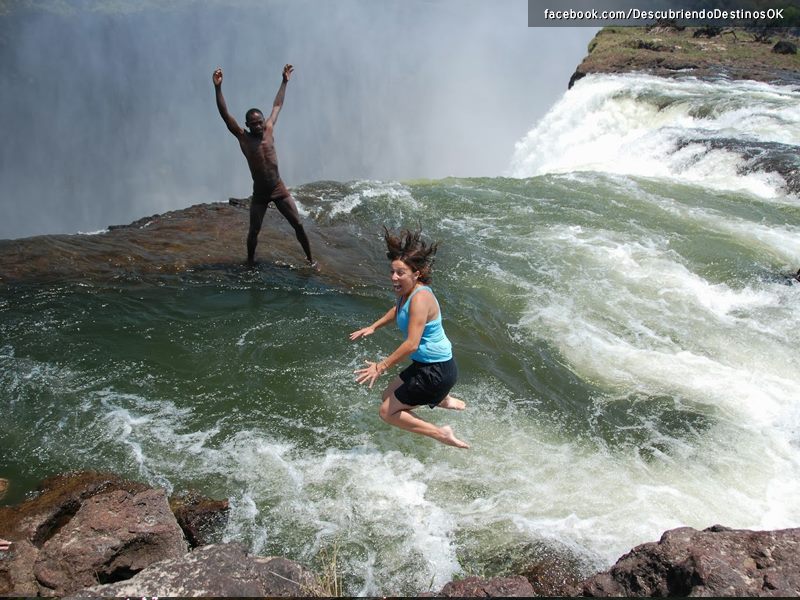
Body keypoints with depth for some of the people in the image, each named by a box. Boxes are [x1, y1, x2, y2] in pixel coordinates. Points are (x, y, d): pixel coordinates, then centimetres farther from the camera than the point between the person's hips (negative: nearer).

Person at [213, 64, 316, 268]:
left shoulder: (268, 129, 1)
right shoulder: (243, 137, -6)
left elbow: (277, 105, 14)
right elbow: (225, 114, -15)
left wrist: (285, 81, 21)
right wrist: (218, 88, -25)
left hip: (279, 190, 2)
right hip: (259, 194, -2)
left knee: (298, 225, 2)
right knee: (254, 231, 4)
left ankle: (310, 259, 15)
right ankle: (250, 263, 24)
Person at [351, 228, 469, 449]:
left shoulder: (420, 298, -26)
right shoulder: (407, 292, 3)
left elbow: (411, 344, -30)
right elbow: (398, 310, 29)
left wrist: (381, 367, -23)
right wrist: (373, 327, 26)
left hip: (436, 372, -10)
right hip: (425, 365, 10)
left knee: (387, 412, -3)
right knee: (388, 397, 25)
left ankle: (441, 433, 1)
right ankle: (444, 400, 31)